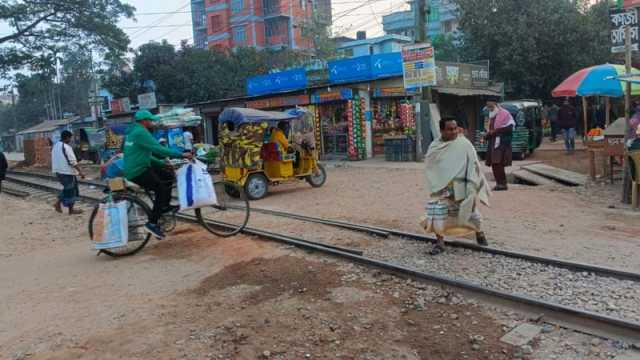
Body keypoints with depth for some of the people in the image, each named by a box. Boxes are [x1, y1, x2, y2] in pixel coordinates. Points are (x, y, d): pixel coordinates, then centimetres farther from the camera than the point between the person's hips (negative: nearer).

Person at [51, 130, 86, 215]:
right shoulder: (66, 147, -19)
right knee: (71, 190, 3)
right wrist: (80, 171, -17)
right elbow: (73, 161, -21)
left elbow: (55, 159, 17)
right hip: (67, 171, -9)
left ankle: (58, 203, 17)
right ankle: (71, 210, 11)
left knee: (67, 188, 23)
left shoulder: (55, 146, 10)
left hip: (58, 171, 9)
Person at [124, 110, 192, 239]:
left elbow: (146, 155, 23)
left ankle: (165, 207, 19)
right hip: (138, 172, -10)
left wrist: (163, 163, 18)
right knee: (161, 189, -11)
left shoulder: (133, 131, 18)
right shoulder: (140, 132, -15)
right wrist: (181, 155, -22)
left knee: (168, 176, 12)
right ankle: (152, 223, -10)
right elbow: (158, 149, -23)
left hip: (138, 167, 10)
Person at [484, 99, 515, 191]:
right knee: (494, 164, 4)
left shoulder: (504, 114, -5)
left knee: (498, 163, -16)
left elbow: (509, 127, -14)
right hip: (492, 144, 8)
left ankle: (503, 184, -11)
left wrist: (496, 131, -13)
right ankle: (499, 183, 10)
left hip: (501, 143, -8)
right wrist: (488, 134, 7)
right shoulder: (492, 116, 21)